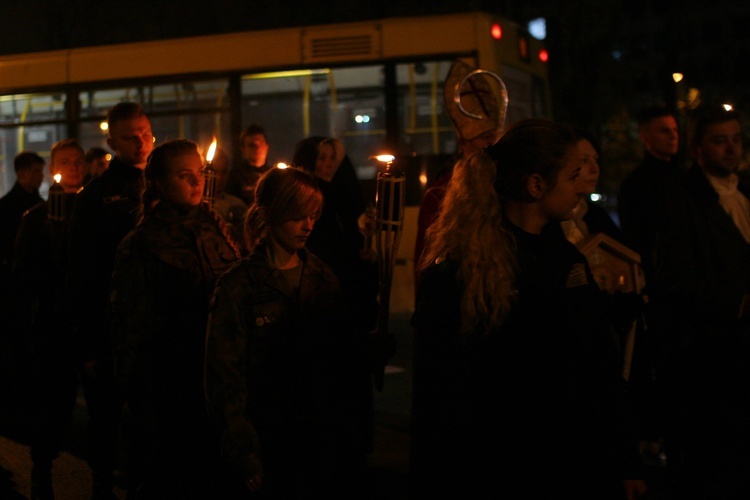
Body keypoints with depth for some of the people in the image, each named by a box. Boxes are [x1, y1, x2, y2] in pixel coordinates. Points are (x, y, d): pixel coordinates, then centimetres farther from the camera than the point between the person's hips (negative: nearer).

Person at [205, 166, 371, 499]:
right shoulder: (238, 287, -6)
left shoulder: (323, 278, 8)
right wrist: (246, 460, -11)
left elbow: (347, 359, 10)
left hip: (326, 445, 4)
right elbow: (225, 380, -8)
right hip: (269, 454, -4)